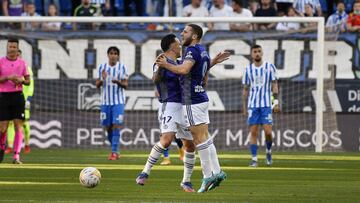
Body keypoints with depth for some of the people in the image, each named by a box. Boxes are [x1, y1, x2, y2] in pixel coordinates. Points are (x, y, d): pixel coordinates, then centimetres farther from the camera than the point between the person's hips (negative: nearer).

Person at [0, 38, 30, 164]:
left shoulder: (22, 63, 9)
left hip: (18, 96, 2)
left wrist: (22, 80, -8)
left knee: (19, 126, -8)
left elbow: (28, 81, 13)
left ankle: (16, 156, -10)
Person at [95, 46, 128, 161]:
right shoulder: (102, 67, 6)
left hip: (118, 101, -3)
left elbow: (126, 85, -3)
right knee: (107, 127, 6)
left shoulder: (122, 67, -1)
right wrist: (102, 79, -14)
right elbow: (97, 85, 7)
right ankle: (115, 150, 25)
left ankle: (114, 152, -10)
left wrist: (118, 82, -24)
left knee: (116, 126, -12)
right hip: (105, 101, 3)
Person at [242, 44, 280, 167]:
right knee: (253, 132, -2)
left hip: (266, 104, -2)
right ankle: (254, 159, 0)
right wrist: (244, 107, 8)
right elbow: (245, 89, 12)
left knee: (268, 132, -8)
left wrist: (276, 102, -4)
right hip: (252, 105, 2)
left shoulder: (270, 67, 4)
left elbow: (274, 85, 5)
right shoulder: (248, 69, 9)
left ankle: (268, 151, 19)